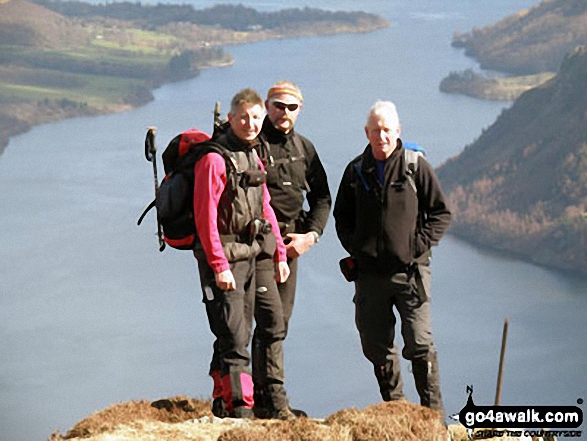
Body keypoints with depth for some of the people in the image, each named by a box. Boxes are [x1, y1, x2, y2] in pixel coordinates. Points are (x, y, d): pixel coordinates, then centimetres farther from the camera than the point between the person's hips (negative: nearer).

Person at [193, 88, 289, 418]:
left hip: (249, 256, 9)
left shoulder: (253, 156, 13)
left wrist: (280, 254, 16)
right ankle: (240, 407, -12)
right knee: (233, 337, -11)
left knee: (238, 336, 14)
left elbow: (265, 208, 20)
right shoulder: (215, 158, -14)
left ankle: (222, 403, 25)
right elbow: (205, 215, -18)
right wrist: (219, 266, -21)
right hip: (222, 258, -9)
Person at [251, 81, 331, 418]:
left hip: (290, 245, 7)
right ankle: (273, 399, -17)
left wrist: (311, 234, 2)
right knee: (270, 319, -14)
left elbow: (321, 197, 18)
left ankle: (260, 395, 18)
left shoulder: (304, 149, 12)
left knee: (279, 322, 10)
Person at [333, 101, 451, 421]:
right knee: (375, 345, 6)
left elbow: (441, 213, 4)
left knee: (420, 343, -10)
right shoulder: (356, 171, 9)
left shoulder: (415, 167, 0)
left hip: (409, 271, -4)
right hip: (369, 273, 4)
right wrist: (354, 247, 3)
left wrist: (420, 245, -8)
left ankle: (434, 411, -2)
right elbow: (341, 216, 19)